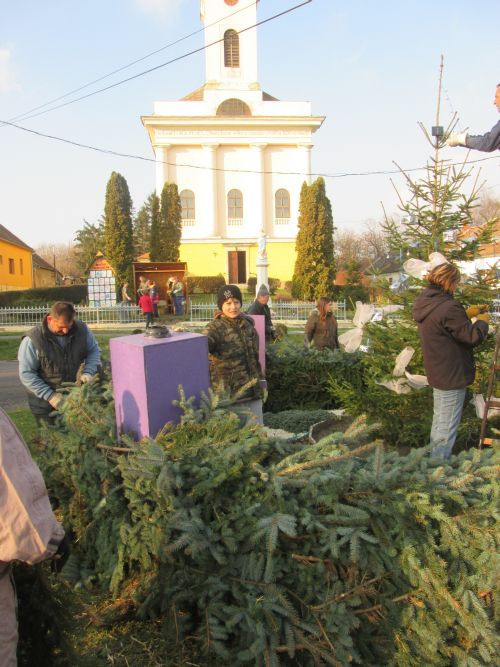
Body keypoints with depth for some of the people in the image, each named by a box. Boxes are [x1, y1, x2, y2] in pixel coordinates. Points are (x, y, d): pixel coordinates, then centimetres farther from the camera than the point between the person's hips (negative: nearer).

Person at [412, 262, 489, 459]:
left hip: (437, 372, 10)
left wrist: (467, 314, 14)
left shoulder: (425, 303, 4)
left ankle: (434, 458, 34)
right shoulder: (449, 307, -25)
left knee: (438, 421, 22)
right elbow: (472, 337, -18)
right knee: (447, 428, 0)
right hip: (452, 375, -10)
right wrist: (483, 321, 0)